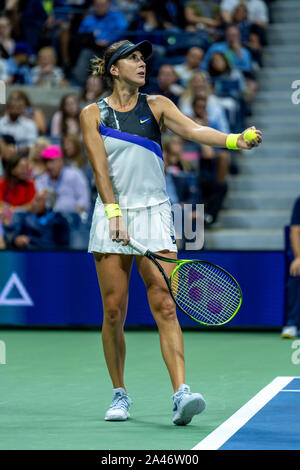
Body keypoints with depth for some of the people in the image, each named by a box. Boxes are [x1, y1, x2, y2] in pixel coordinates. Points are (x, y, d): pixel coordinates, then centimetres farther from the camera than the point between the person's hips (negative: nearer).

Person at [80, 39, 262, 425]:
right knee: (114, 311, 1)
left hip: (154, 212, 0)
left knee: (164, 306, -11)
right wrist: (114, 214, -16)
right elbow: (100, 167, -5)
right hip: (111, 214, 0)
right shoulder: (93, 114, 5)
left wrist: (235, 139, -26)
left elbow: (193, 130, -8)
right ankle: (119, 394, 16)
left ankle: (180, 394, -19)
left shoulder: (156, 105, 8)